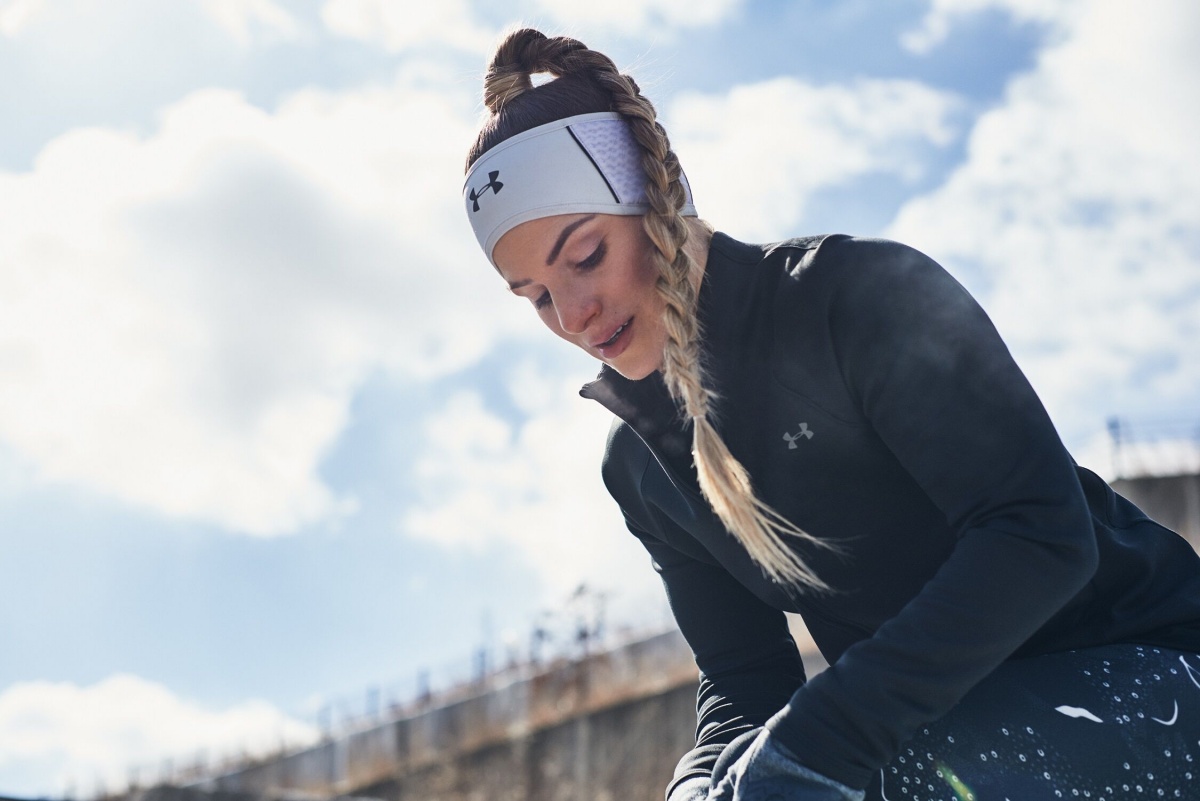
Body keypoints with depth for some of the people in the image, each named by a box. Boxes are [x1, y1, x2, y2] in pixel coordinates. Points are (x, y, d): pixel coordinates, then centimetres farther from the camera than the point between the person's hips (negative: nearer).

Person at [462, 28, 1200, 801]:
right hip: (941, 719, 6)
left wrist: (821, 738, -29)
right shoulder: (640, 467, 4)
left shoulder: (862, 292, -16)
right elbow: (742, 674, 4)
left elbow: (1042, 533, -23)